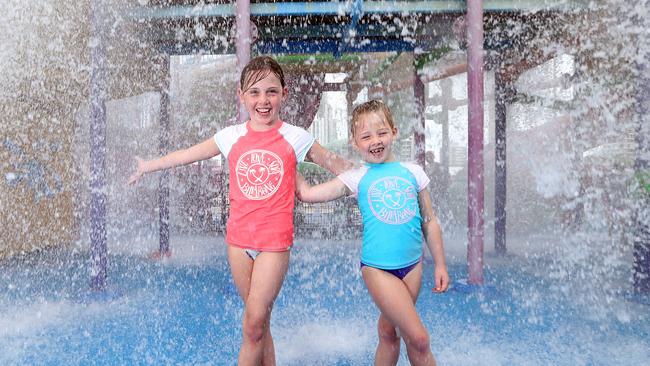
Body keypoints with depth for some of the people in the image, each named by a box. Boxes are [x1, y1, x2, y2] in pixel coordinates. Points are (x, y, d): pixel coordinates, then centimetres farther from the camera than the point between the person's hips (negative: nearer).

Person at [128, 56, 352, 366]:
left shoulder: (295, 138, -3)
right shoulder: (231, 136, 3)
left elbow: (337, 164, 7)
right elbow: (186, 155, 15)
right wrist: (148, 166, 25)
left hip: (274, 241, -3)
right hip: (238, 238, 3)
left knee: (254, 322, -5)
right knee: (258, 320, 12)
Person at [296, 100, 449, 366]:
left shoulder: (412, 172, 3)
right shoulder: (357, 178, -4)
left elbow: (429, 221, 9)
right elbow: (307, 193, -5)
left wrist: (440, 264, 10)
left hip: (412, 264, 3)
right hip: (377, 268, -3)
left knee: (389, 331, 15)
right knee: (419, 339, -6)